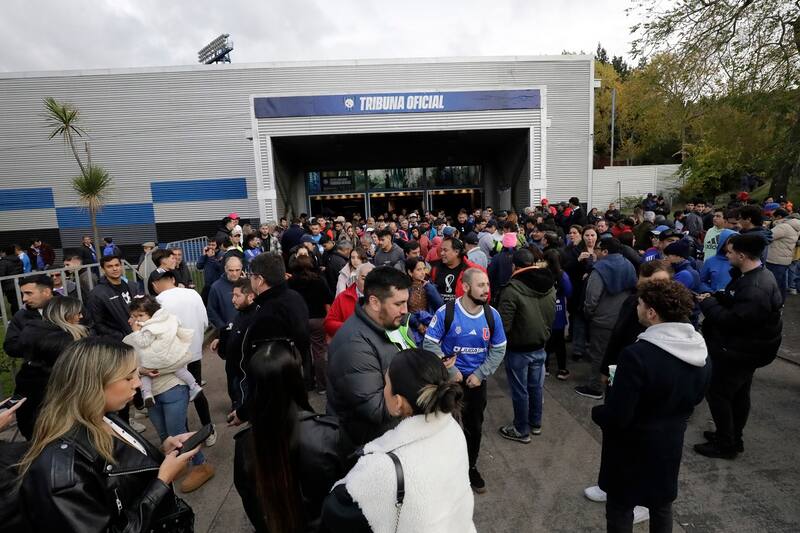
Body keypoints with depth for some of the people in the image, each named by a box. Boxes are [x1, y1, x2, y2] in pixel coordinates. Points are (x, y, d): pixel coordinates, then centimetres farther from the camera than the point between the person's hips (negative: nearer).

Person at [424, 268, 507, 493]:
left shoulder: (492, 315, -10)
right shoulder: (446, 312, -20)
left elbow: (499, 349, -1)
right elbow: (429, 343, -15)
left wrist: (480, 374, -10)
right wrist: (450, 370, -17)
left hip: (476, 380, 3)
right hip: (448, 378, -3)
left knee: (475, 426, 19)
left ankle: (471, 467, 44)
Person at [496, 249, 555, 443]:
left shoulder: (512, 289, -25)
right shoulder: (550, 287, -4)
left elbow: (503, 324, -23)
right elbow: (551, 317, 6)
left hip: (518, 350, -6)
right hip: (540, 347, 6)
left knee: (520, 391, 9)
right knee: (536, 387, 21)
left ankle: (521, 430, 24)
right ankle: (535, 424, 38)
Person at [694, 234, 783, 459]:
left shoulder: (756, 290, -31)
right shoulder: (756, 276, 3)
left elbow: (732, 320, -30)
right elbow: (734, 300, 13)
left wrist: (707, 304, -17)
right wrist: (715, 297, -3)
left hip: (740, 351, -10)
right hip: (745, 347, 10)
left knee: (717, 393, 2)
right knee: (739, 394, 21)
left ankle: (726, 445, 15)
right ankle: (734, 438, 36)